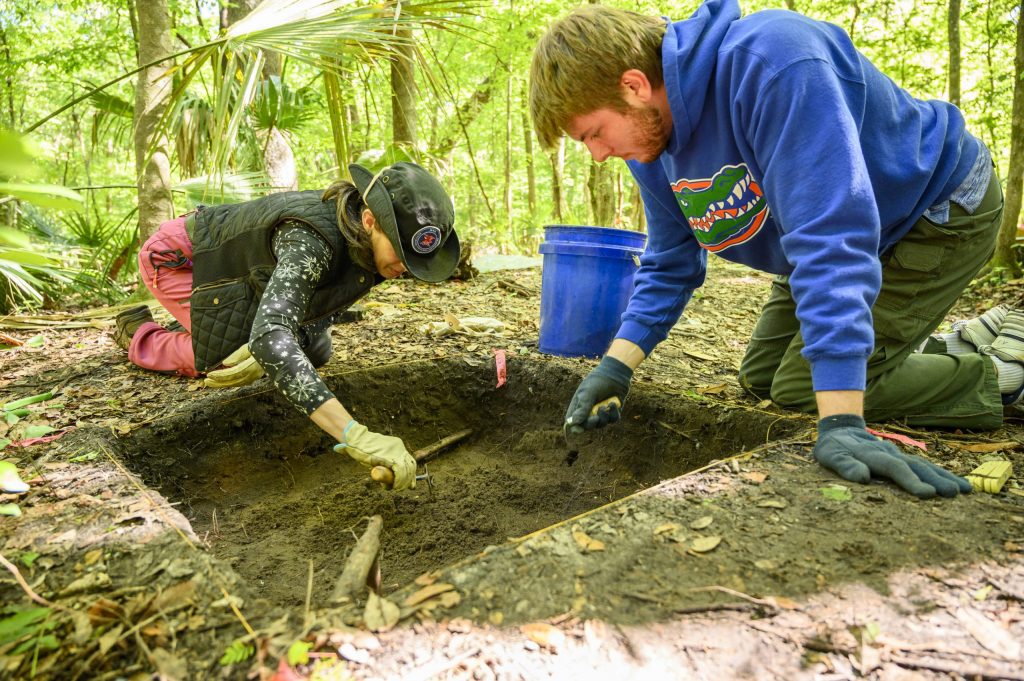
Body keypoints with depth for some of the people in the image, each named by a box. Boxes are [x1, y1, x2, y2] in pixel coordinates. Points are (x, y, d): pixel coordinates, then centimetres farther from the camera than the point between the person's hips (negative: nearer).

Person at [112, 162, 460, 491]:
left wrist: (268, 349, -26)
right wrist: (355, 435, -65)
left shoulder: (373, 243, -19)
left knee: (314, 355, 3)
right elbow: (269, 337, -56)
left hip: (243, 269, 7)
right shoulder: (312, 238, -44)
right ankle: (138, 334, 10)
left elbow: (324, 305, -7)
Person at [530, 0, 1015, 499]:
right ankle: (958, 346, 22)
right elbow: (670, 264, -2)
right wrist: (615, 367, -14)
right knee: (762, 376, 11)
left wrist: (840, 421, -45)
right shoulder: (649, 133, -10)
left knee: (801, 389, -15)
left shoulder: (770, 62, -37)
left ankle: (1004, 368, 5)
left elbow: (832, 235, -43)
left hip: (941, 210, -8)